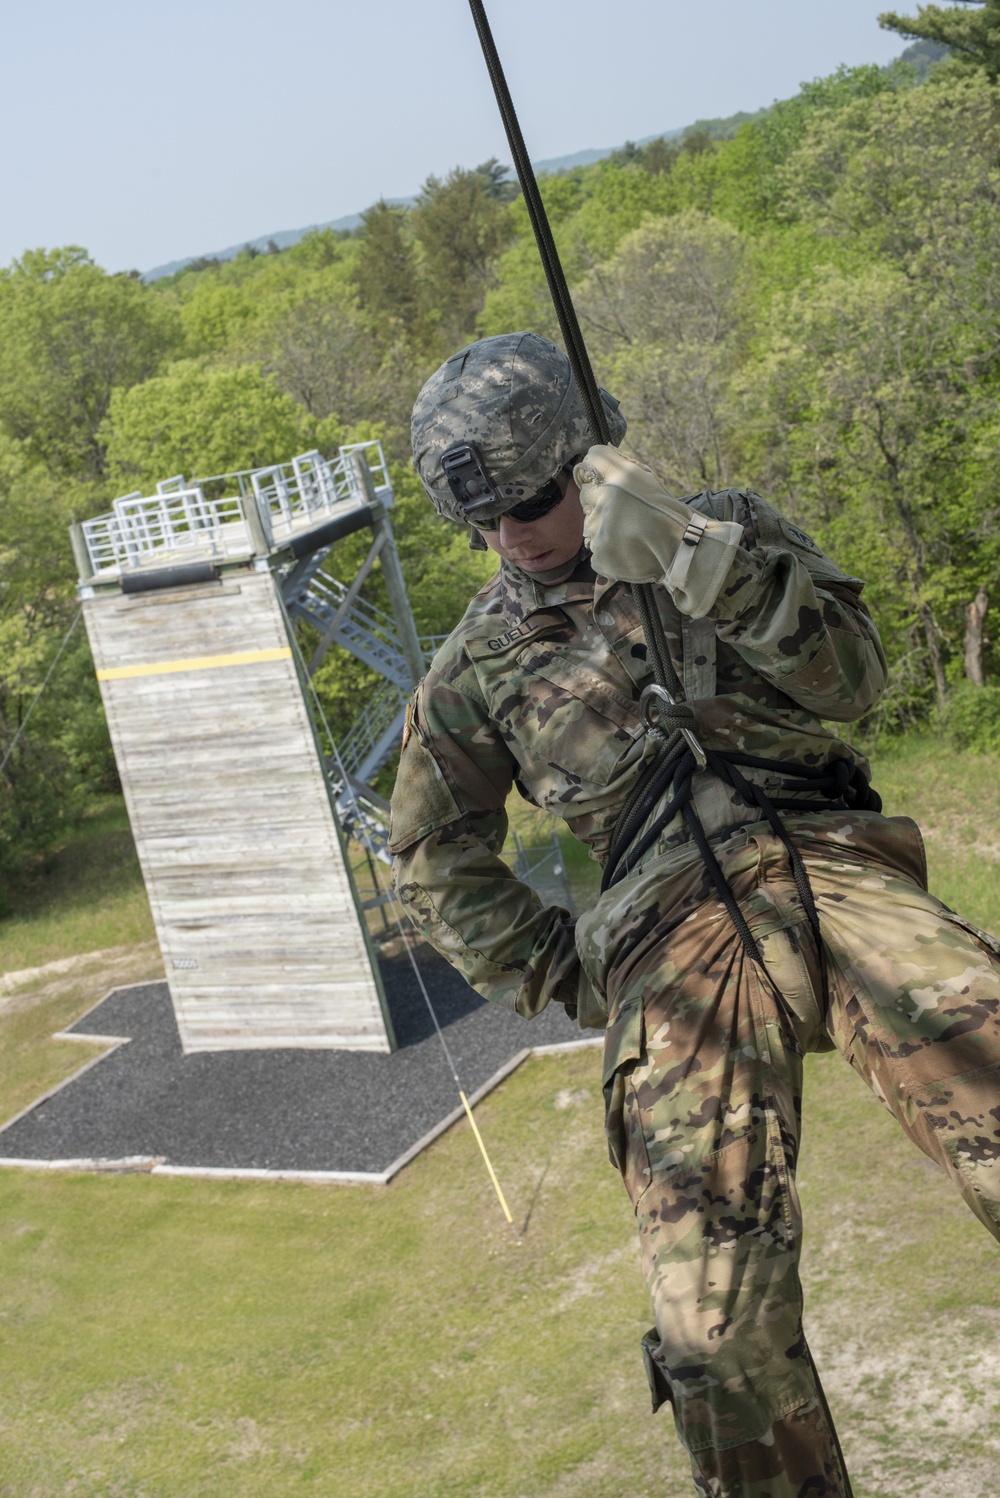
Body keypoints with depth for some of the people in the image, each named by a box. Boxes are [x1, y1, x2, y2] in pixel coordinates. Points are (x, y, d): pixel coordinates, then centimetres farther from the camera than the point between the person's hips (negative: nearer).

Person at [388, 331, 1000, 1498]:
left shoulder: (731, 533, 15)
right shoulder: (478, 667, 16)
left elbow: (851, 677, -1)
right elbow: (435, 863, 25)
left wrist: (689, 553, -13)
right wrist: (562, 979, 15)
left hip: (825, 866, 0)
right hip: (671, 938, 0)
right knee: (717, 1328, -18)